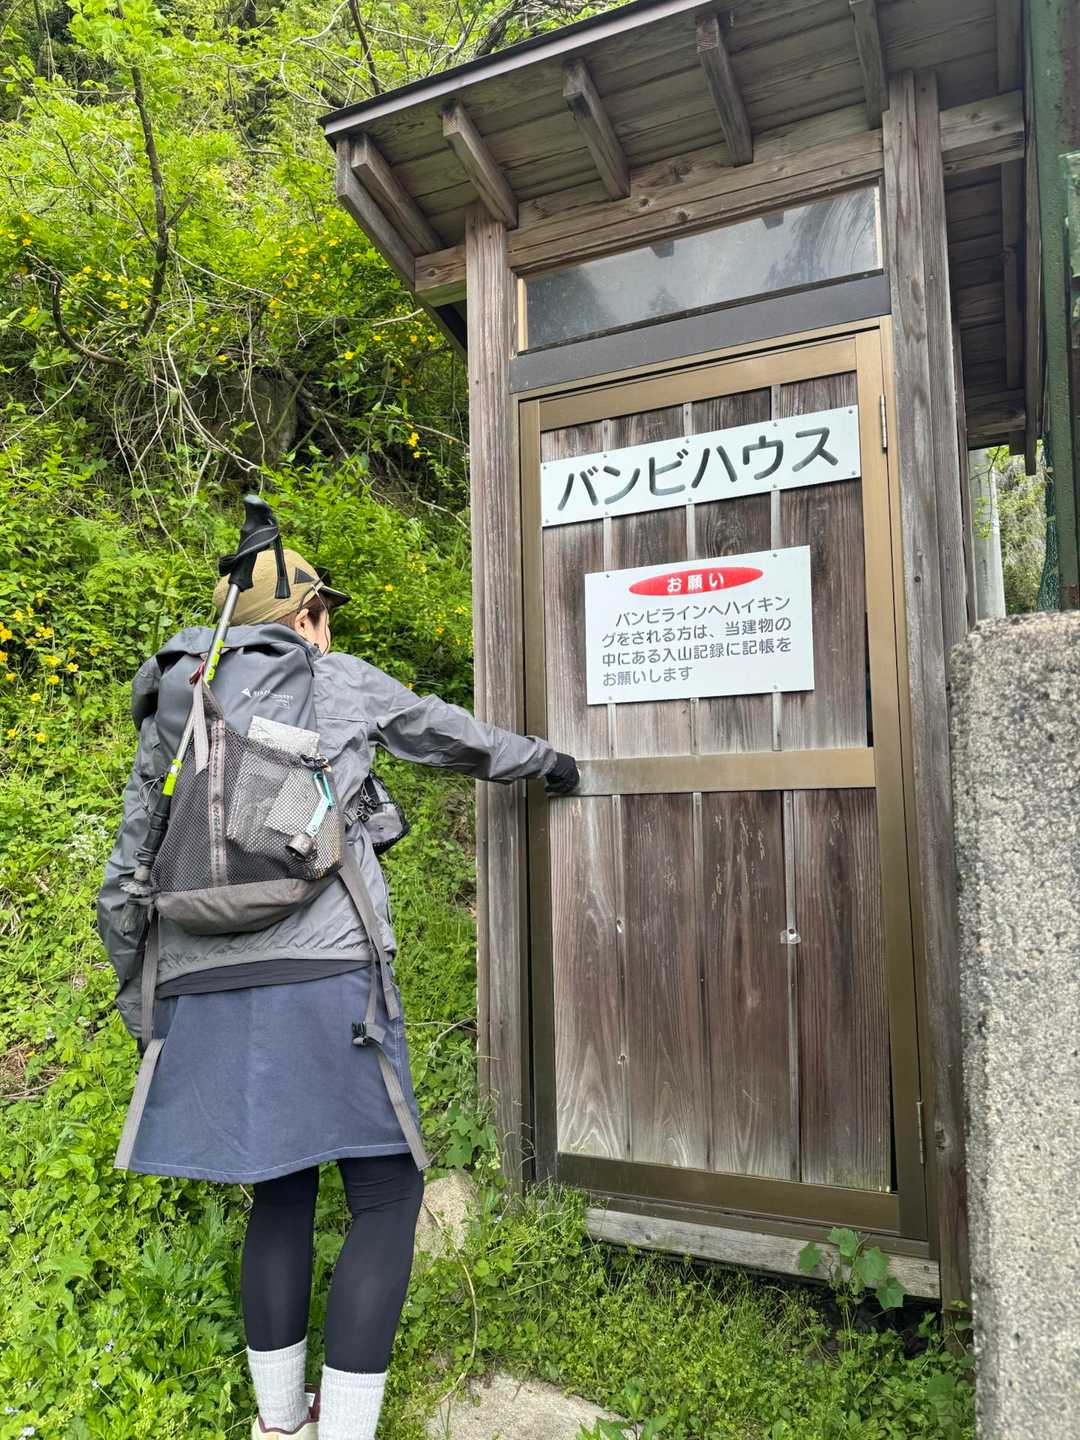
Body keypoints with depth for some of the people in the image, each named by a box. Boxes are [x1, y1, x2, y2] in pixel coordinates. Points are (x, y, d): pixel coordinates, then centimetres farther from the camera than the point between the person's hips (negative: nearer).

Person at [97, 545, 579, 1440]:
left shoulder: (171, 711, 17)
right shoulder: (339, 681, 7)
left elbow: (127, 881, 15)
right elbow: (451, 734, 20)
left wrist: (143, 1001, 23)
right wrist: (542, 760, 37)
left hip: (202, 991, 6)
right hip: (321, 975, -6)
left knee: (281, 1193, 21)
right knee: (387, 1194, 7)